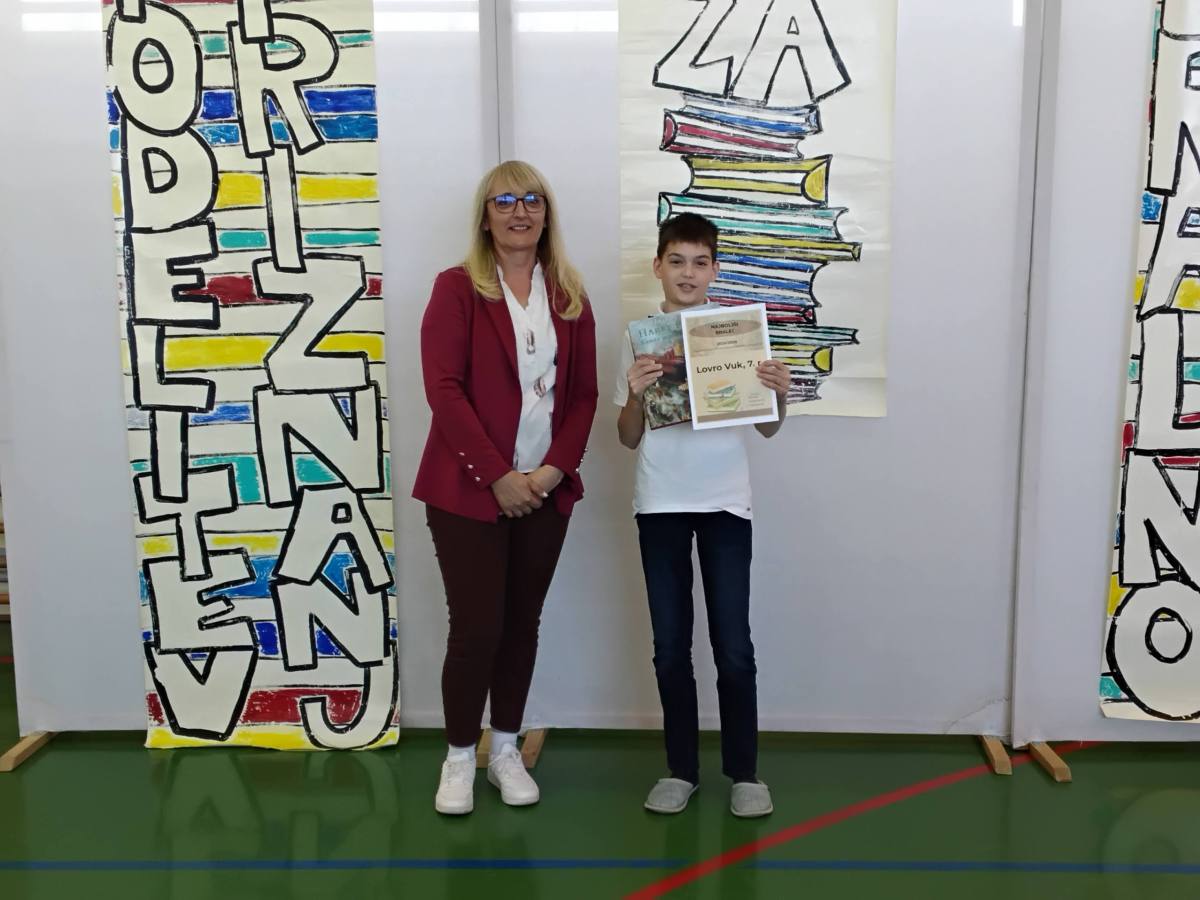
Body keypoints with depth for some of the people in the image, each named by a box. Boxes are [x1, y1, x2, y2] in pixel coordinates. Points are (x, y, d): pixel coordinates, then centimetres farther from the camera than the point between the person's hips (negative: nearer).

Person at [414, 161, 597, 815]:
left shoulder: (569, 296, 9)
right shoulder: (457, 288, -3)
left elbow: (583, 393, 7)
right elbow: (444, 389, -11)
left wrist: (555, 468, -8)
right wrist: (498, 477, -16)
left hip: (545, 489, 4)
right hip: (468, 489, -4)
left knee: (522, 624, 11)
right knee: (477, 628, -2)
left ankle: (506, 752, 27)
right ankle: (460, 758, 18)